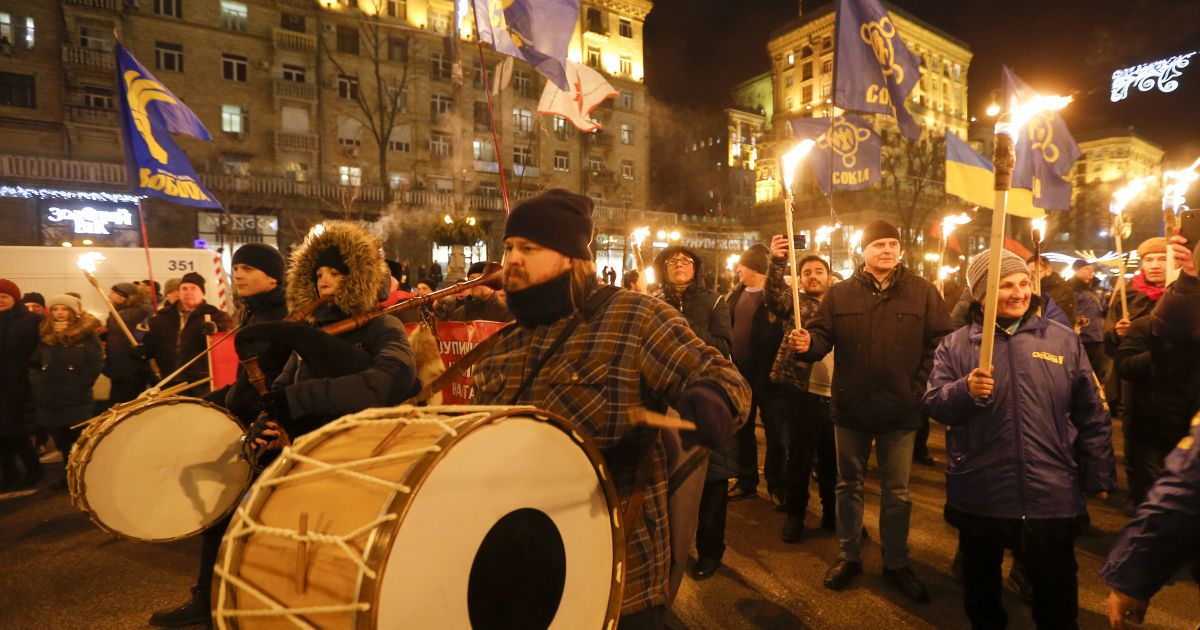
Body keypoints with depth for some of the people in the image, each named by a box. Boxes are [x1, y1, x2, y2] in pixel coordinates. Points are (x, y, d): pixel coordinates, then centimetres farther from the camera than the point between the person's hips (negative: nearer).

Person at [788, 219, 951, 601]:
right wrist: (807, 344, -24)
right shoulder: (840, 294, 1)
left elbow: (941, 342, -3)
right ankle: (849, 555, 33)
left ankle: (896, 563, 32)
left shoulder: (922, 292, -2)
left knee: (897, 492, 13)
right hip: (850, 408, 1)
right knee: (849, 485, 15)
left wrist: (921, 387, -11)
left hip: (900, 411, -1)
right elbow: (823, 336, -1)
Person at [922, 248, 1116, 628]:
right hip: (978, 497, 0)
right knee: (980, 586, 19)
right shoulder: (954, 346, -1)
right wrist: (966, 390, -26)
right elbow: (933, 405, -7)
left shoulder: (1064, 340, 3)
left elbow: (1092, 415, 8)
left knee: (1057, 594, 16)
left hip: (1052, 497, 1)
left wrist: (1099, 476, 8)